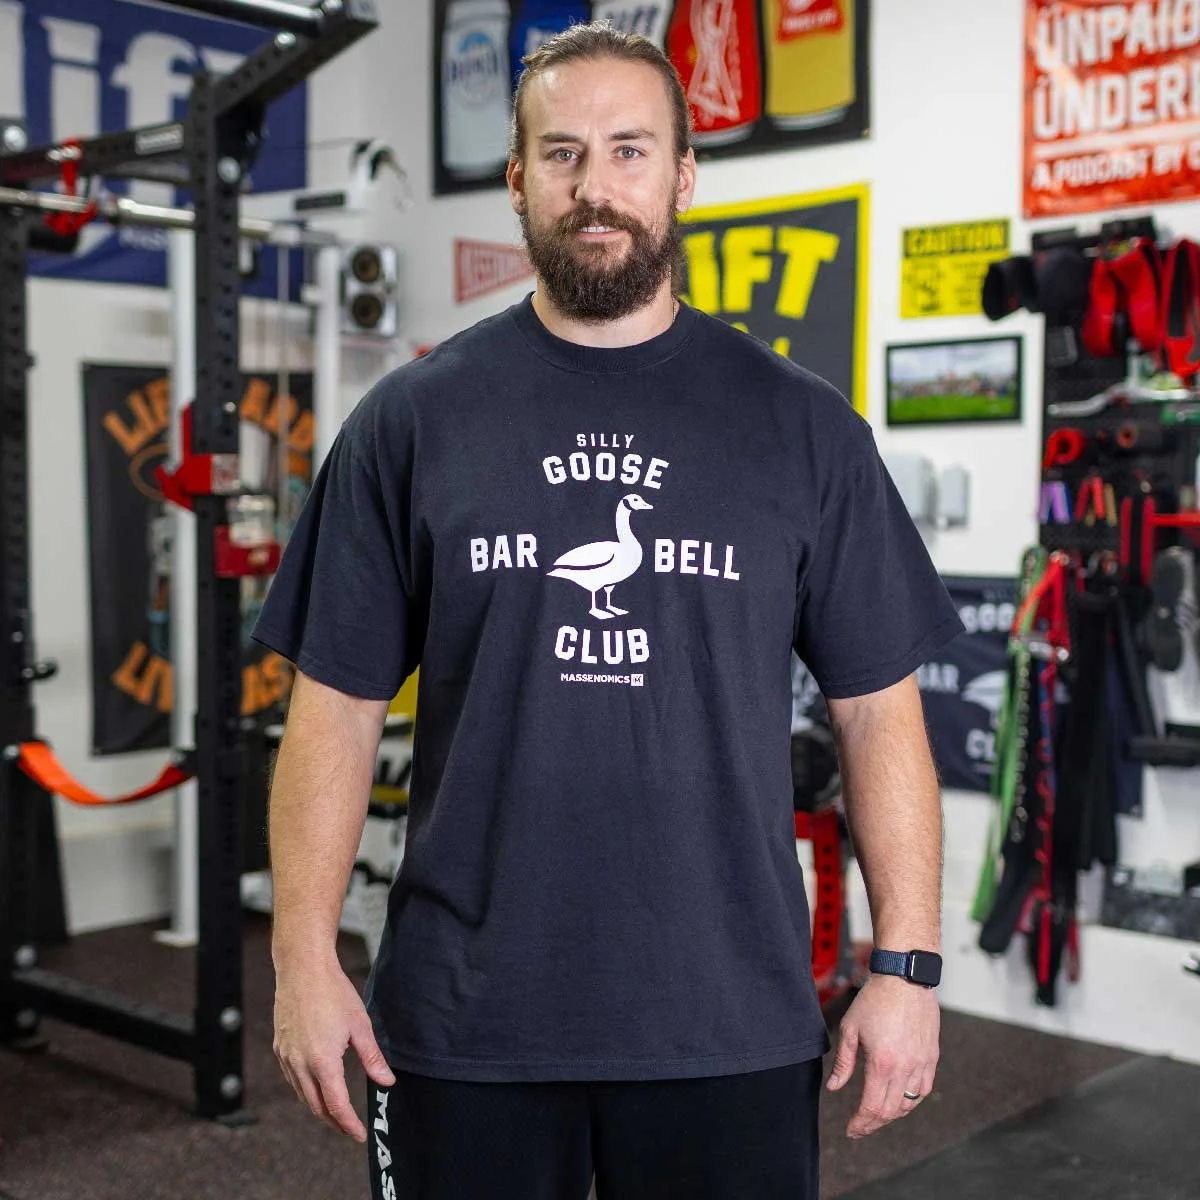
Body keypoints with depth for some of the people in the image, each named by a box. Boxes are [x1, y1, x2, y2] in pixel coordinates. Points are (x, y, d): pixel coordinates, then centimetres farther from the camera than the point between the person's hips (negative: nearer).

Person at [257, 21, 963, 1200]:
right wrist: (304, 962, -3)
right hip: (460, 1027, 0)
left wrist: (906, 966, -2)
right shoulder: (413, 421, 1)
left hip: (732, 1029, 0)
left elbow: (876, 708, 3)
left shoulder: (802, 426, 2)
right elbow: (337, 708, 2)